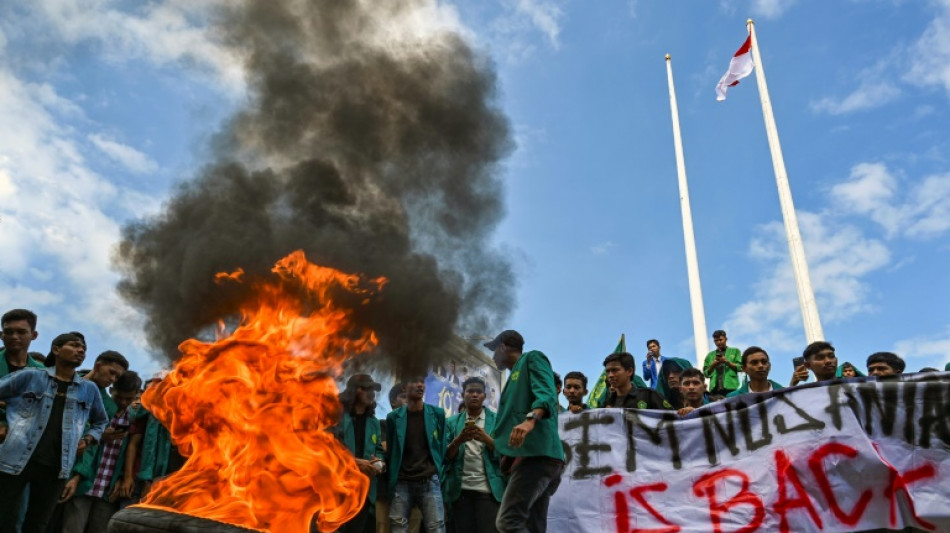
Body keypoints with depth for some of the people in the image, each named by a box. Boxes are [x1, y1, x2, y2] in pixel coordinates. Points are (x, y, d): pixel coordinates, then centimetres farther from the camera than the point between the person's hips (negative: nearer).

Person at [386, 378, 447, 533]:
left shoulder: (437, 414, 6)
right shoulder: (394, 417, 6)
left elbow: (442, 446, 11)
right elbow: (390, 450, 11)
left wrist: (436, 471, 7)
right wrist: (392, 476, 7)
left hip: (429, 481, -1)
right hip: (402, 483, 1)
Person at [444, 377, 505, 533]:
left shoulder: (497, 420, 7)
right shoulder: (452, 422, 11)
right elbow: (445, 456, 5)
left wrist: (486, 439, -15)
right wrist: (458, 440, -13)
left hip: (489, 489, -2)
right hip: (460, 490, 2)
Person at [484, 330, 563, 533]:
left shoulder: (532, 359, 5)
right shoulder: (515, 374, 32)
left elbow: (546, 394, -14)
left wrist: (530, 419, -32)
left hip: (537, 453, -10)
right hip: (528, 454, 10)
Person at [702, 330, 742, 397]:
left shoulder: (735, 351, 15)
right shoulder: (710, 355, 19)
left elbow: (740, 367, 5)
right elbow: (706, 373, 15)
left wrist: (727, 362, -7)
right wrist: (712, 366, -2)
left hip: (730, 387, -2)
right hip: (714, 388, 2)